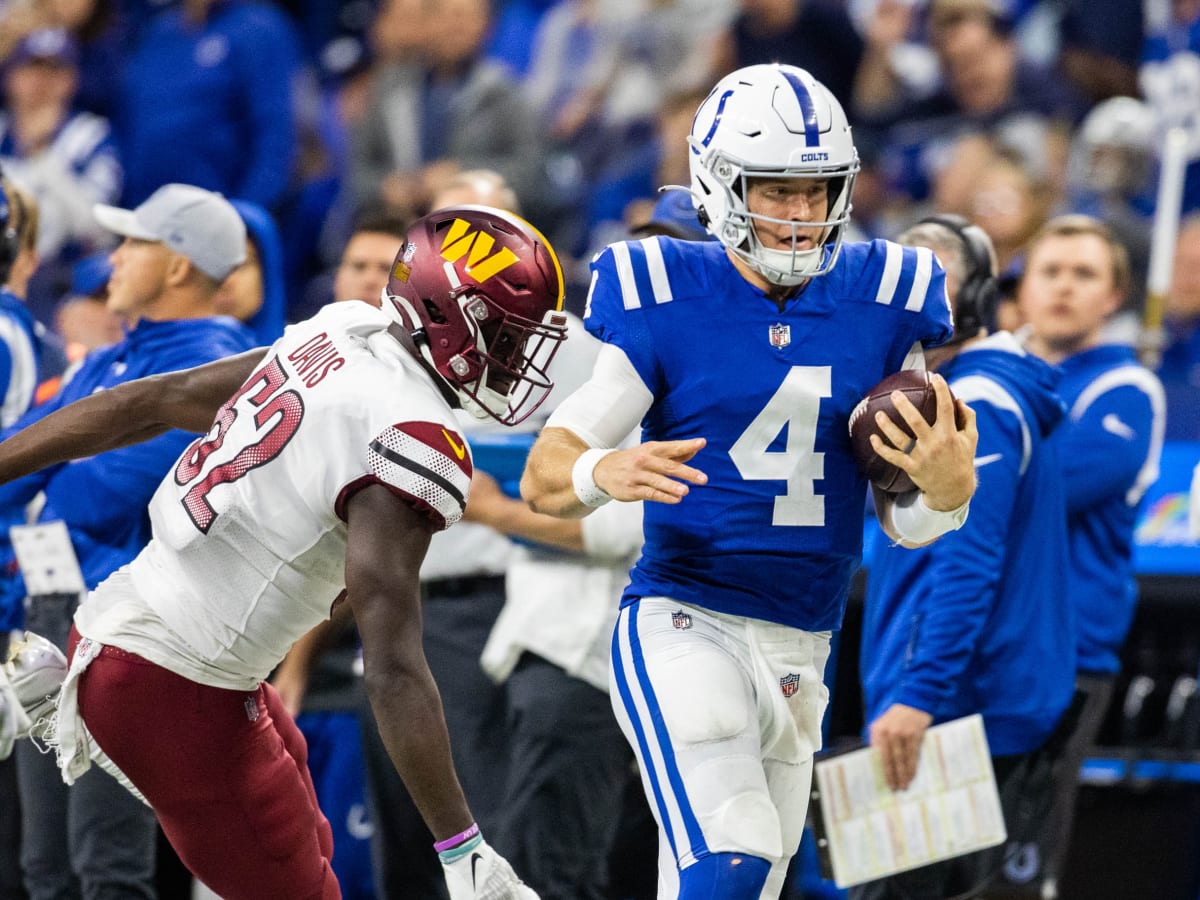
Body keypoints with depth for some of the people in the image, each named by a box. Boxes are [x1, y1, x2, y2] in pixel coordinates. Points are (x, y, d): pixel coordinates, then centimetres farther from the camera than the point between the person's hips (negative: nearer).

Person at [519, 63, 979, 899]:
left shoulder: (878, 305, 3)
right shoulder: (665, 303, -7)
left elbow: (907, 522, 6)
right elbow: (543, 477, -7)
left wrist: (949, 486, -18)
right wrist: (605, 473, -30)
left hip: (800, 653, 5)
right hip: (684, 628, -5)